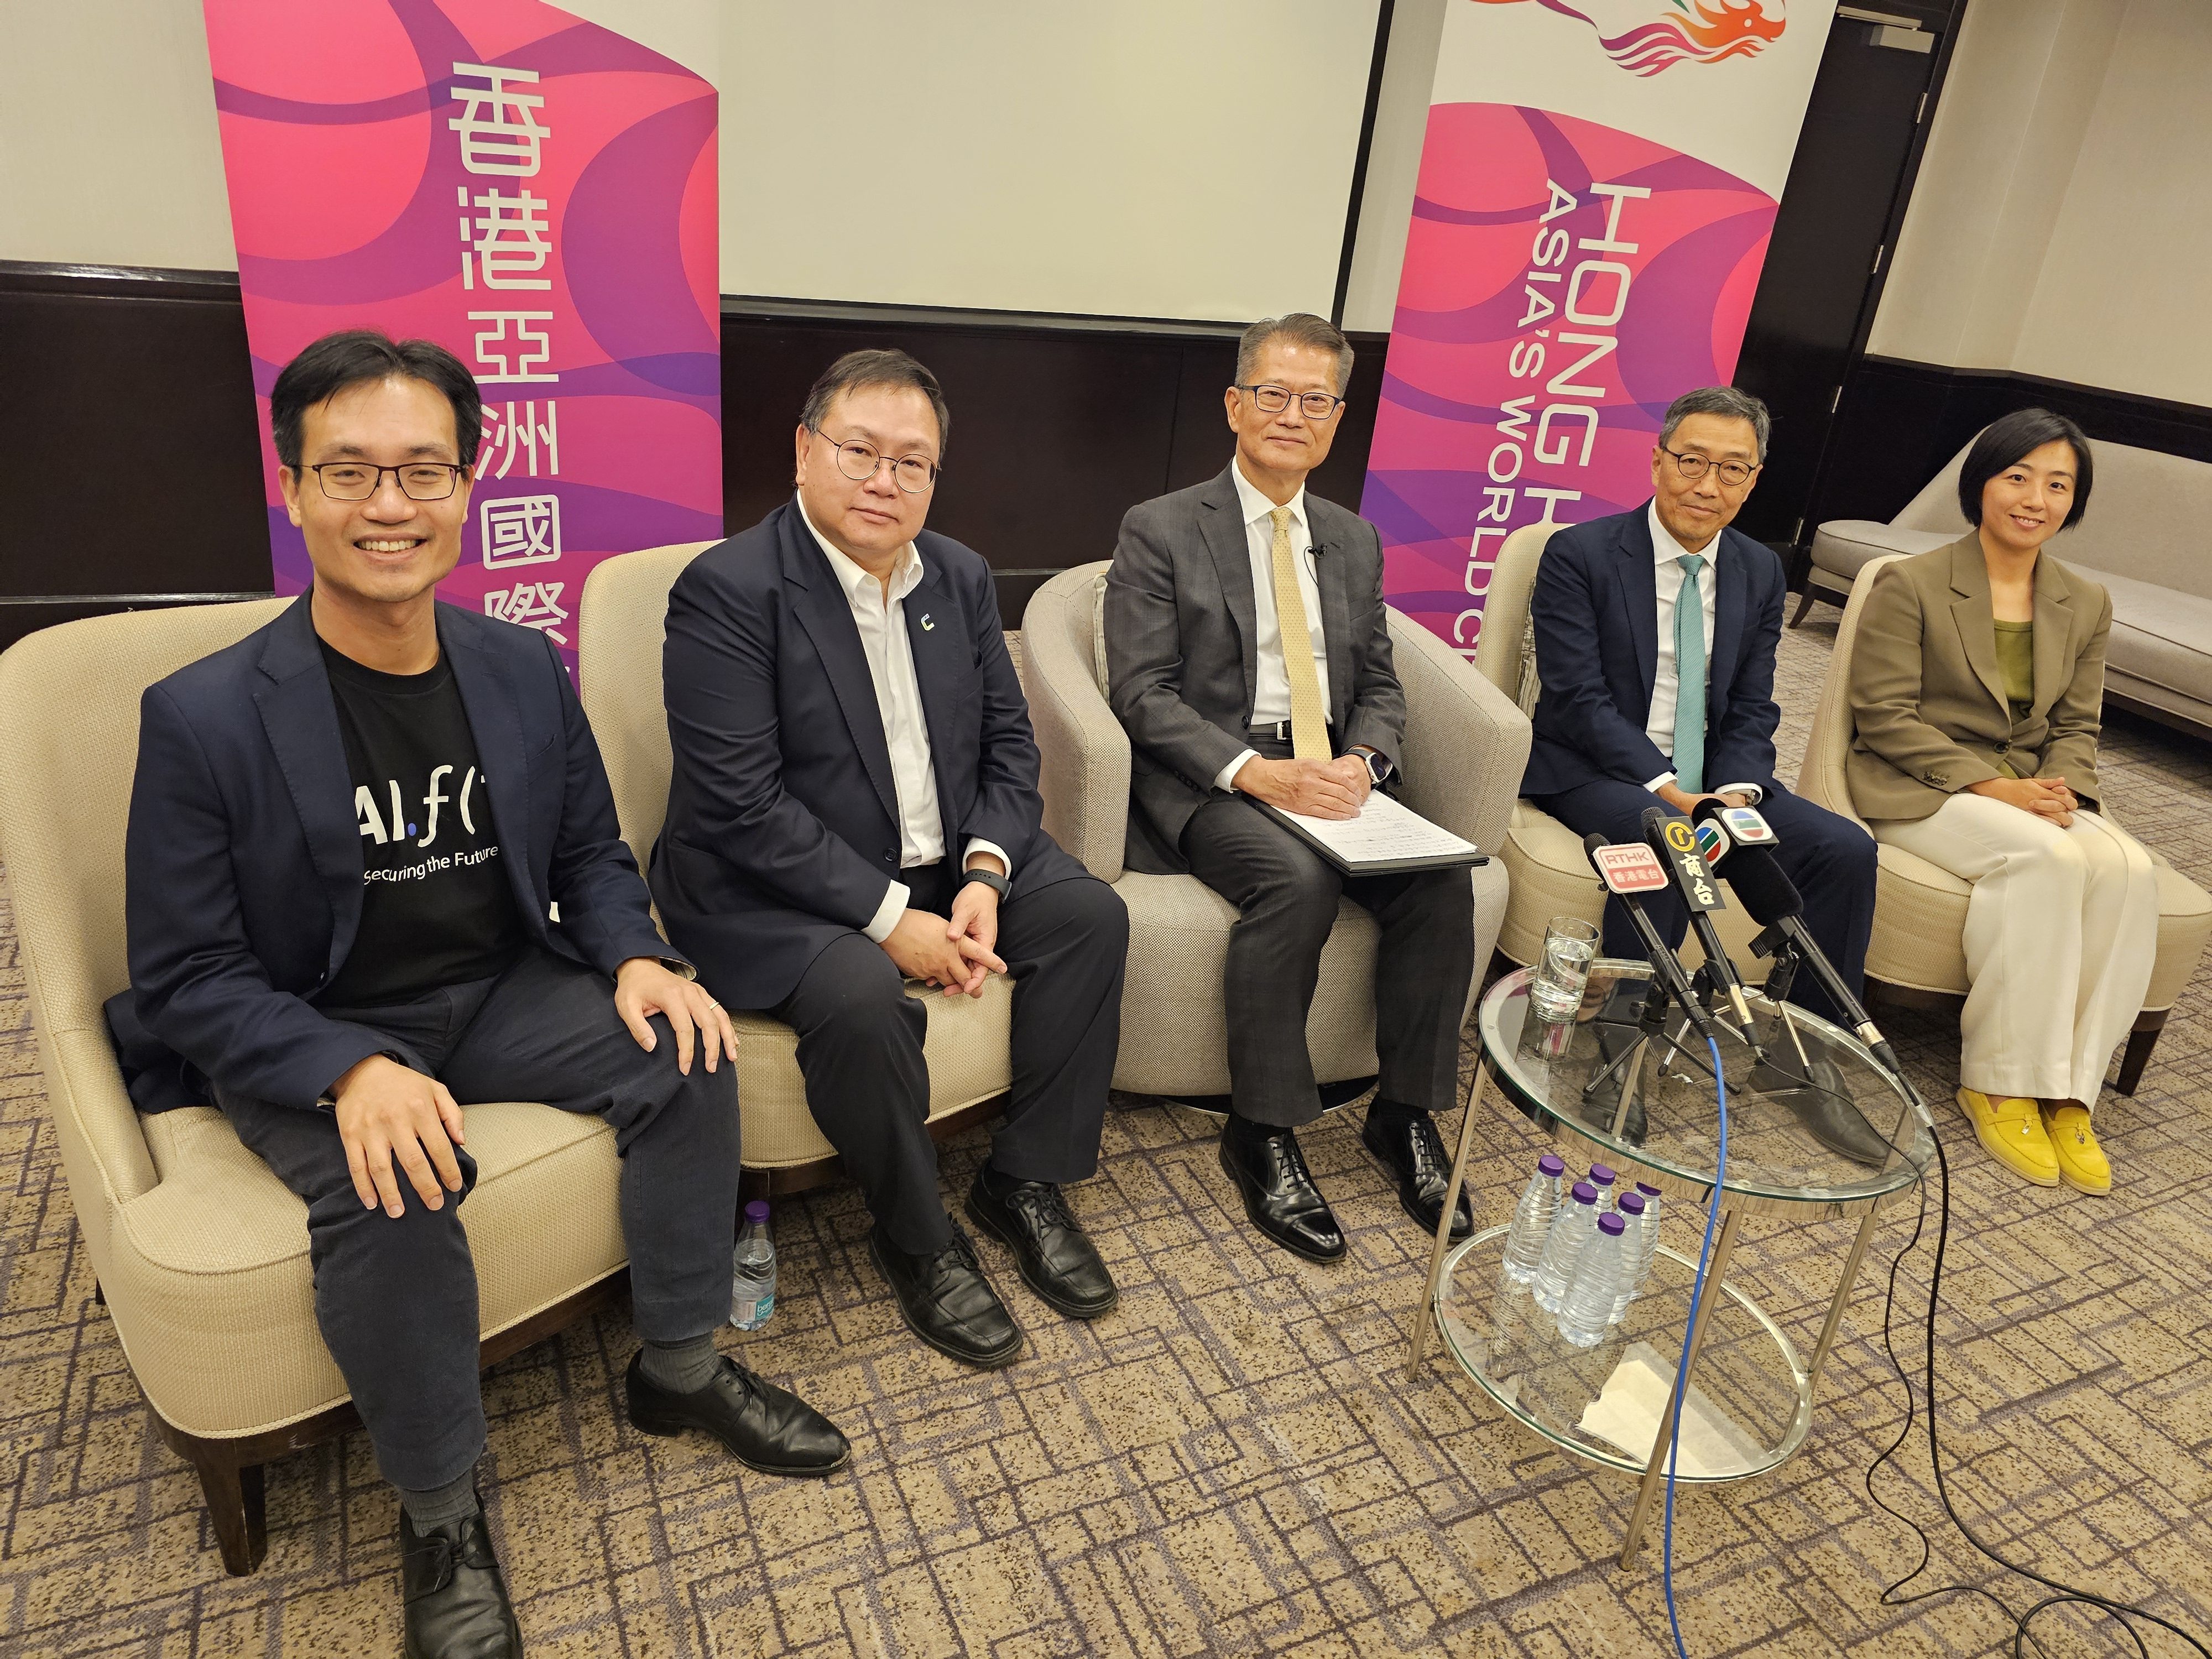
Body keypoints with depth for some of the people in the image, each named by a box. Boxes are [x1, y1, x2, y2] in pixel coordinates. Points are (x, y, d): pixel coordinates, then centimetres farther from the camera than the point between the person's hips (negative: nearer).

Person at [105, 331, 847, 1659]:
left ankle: (682, 1365, 6)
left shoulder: (526, 671, -1)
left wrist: (636, 961, -11)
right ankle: (443, 1520, -6)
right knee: (389, 1191, -32)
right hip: (305, 1040, -4)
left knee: (688, 1052, -16)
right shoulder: (205, 716, -14)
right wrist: (354, 1072, -29)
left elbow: (592, 856, 10)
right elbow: (187, 979, -12)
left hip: (501, 994, 4)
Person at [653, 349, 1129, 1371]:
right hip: (777, 891, -6)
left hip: (943, 865, 7)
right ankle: (916, 1239, -5)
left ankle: (1025, 1182, 6)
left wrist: (984, 875, -12)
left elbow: (1007, 743, 7)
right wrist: (890, 919, -24)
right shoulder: (728, 589, -15)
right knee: (861, 993, -33)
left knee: (1091, 912, -9)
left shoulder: (961, 579, 6)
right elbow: (741, 808, -22)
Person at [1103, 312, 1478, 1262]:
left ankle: (1404, 1114, -3)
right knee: (1297, 879, -33)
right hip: (1205, 782, -5)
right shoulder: (1160, 532, 0)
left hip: (1328, 776, 5)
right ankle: (1262, 1136, -16)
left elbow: (1378, 686, 16)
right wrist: (1256, 772, -21)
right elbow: (1142, 694, -8)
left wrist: (1361, 758, -8)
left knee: (1442, 876, -21)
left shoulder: (1355, 542, 17)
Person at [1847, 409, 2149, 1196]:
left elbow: (2076, 726, 13)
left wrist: (2056, 791, -10)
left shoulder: (2086, 604, 13)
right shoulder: (1909, 585, -5)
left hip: (2030, 791, 5)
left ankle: (2068, 1088, -18)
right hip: (1919, 789, -5)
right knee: (2048, 856, -33)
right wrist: (1990, 786, -18)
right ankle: (2000, 1081, -21)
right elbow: (1884, 715, -10)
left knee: (2130, 869, -26)